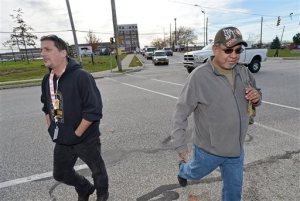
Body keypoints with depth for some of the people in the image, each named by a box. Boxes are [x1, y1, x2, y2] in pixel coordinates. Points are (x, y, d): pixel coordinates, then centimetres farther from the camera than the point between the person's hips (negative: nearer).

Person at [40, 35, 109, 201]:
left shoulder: (81, 76, -22)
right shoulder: (47, 79, 2)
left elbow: (93, 110, -25)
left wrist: (76, 134, -18)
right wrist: (51, 129, 8)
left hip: (86, 139, -7)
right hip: (62, 141, 7)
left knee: (97, 170, 15)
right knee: (60, 173, 22)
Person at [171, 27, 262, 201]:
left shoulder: (243, 72, -5)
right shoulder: (199, 76, -24)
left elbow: (255, 93, 12)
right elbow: (181, 113, -19)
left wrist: (257, 97, -12)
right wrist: (180, 145, -16)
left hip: (236, 149, 5)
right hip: (208, 149, -4)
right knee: (196, 173, 27)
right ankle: (183, 170, 62)